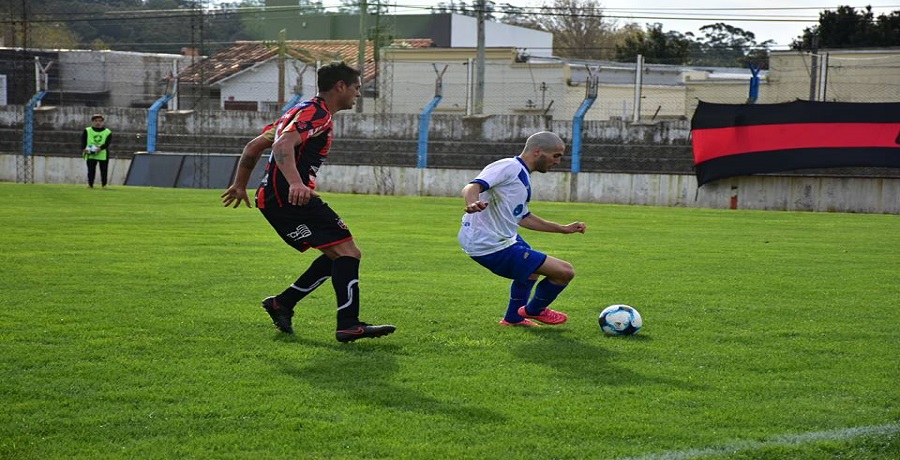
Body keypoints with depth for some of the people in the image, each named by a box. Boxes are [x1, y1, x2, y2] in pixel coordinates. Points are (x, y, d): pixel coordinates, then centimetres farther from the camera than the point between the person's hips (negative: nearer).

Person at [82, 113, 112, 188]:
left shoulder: (108, 132, 6)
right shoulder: (87, 131, 8)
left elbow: (107, 143, -5)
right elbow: (83, 142, -2)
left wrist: (100, 148, -24)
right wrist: (84, 149, -21)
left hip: (103, 154, 0)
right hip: (90, 155, 0)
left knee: (104, 170, 0)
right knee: (91, 170, -2)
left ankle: (104, 184, 7)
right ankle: (90, 184, 4)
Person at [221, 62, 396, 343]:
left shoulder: (303, 110, 23)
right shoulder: (317, 113, -9)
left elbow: (254, 146, 28)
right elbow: (283, 145, -27)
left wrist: (240, 185, 35)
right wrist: (295, 183, -41)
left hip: (273, 199, 10)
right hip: (289, 198, -10)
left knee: (340, 254, 12)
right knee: (346, 251, -14)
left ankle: (283, 303, 13)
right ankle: (348, 325, -19)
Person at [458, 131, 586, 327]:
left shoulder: (522, 176, 15)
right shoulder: (509, 167, -16)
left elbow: (523, 218, 25)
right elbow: (472, 187, -29)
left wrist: (563, 229, 28)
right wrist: (473, 204, -52)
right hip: (493, 248, -11)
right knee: (566, 272, -9)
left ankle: (513, 318, 49)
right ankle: (534, 310, 18)